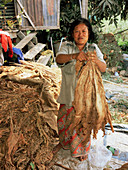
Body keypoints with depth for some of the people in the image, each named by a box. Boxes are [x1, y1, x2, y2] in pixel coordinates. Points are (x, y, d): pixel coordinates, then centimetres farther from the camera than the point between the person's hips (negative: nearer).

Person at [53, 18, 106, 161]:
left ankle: (83, 149, 41)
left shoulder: (93, 48, -5)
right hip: (68, 93, 1)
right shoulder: (67, 46, -4)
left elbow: (103, 69, -16)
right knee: (63, 120, 17)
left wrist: (96, 60, -39)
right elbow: (58, 58, -24)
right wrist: (74, 56, -44)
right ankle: (63, 142, 49)